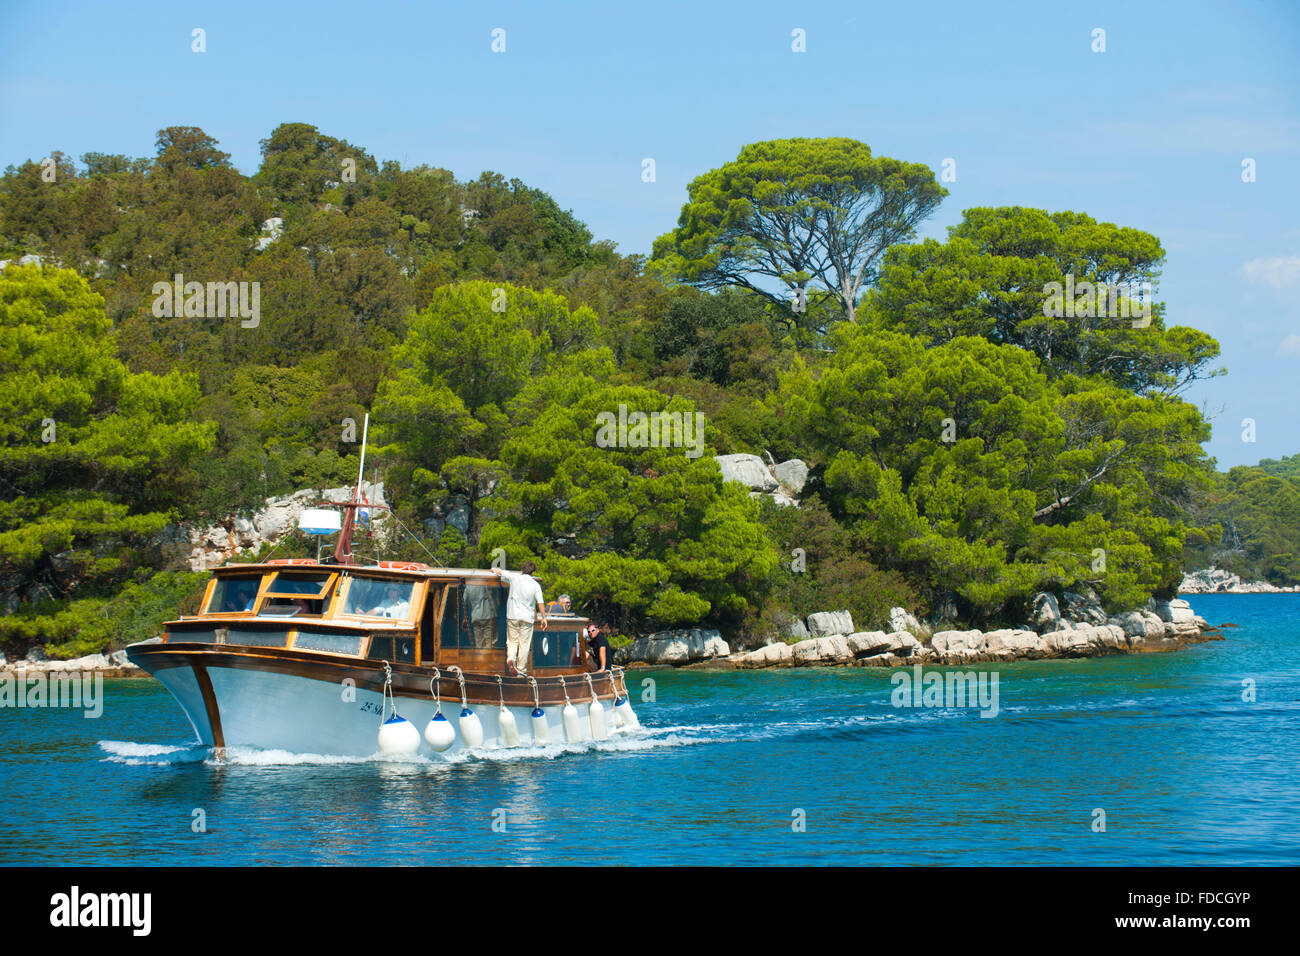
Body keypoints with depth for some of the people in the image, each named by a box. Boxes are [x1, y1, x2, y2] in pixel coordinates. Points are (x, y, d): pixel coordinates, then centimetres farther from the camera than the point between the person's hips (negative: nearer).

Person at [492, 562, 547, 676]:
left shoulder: (514, 577, -1)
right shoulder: (535, 585, -1)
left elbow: (500, 572, 12)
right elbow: (540, 603, -3)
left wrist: (494, 569, 34)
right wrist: (544, 618, 5)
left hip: (512, 615, 1)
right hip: (527, 617, -1)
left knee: (512, 641, 10)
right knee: (524, 644, 4)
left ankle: (510, 658, -17)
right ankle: (521, 670, 5)